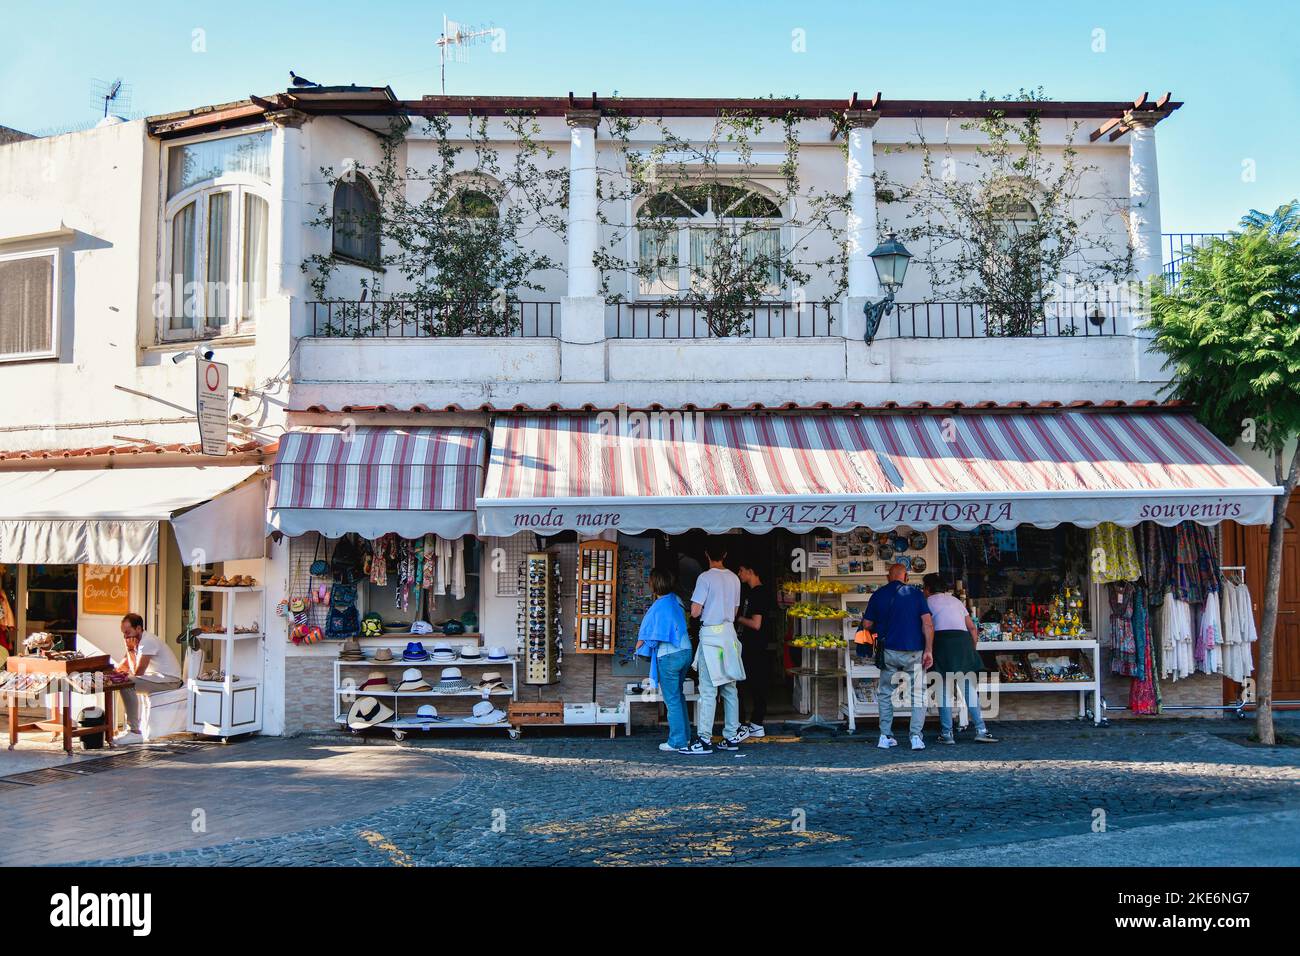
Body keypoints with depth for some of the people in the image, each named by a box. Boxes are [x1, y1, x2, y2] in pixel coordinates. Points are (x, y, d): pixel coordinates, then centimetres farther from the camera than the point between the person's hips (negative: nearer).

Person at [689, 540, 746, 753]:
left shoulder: (705, 578, -12)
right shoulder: (734, 579, 9)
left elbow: (695, 612, -14)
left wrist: (701, 611, 7)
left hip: (710, 634, -6)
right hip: (729, 633, 7)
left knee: (708, 690, -6)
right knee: (729, 689, 10)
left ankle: (704, 739, -7)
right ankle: (731, 736, 14)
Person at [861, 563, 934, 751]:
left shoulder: (878, 595, 4)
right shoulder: (915, 592, 0)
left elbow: (866, 625, 6)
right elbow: (927, 623, -7)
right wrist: (929, 650, -5)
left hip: (888, 651, 2)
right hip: (914, 651, -2)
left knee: (886, 694, 14)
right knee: (918, 694, 7)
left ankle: (885, 737, 11)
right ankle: (916, 737, 0)